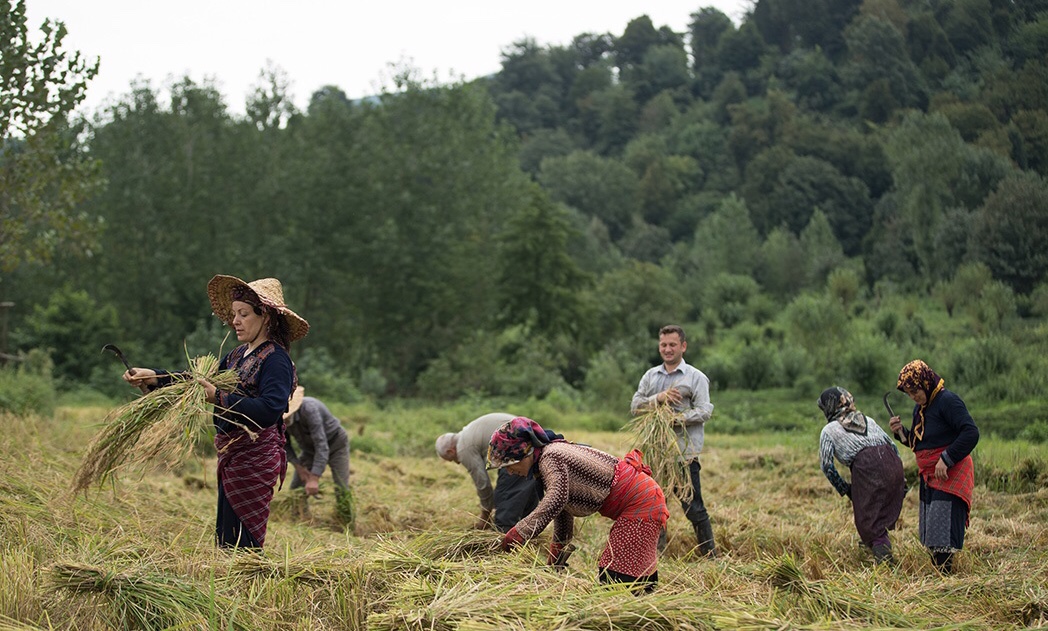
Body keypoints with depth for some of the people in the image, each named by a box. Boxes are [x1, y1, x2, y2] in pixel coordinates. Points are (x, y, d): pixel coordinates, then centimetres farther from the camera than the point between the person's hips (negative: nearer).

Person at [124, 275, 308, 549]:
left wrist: (219, 399, -27)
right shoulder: (237, 355, 14)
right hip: (232, 455, 9)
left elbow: (269, 409, -25)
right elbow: (201, 381, 12)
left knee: (241, 541, -8)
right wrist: (154, 378, 3)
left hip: (256, 459, -9)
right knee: (225, 538, 13)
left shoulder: (276, 359, -13)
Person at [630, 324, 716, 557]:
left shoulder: (696, 377, 1)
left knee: (693, 507, -5)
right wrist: (658, 399, -10)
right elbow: (635, 406, 7)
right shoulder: (650, 376, 16)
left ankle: (709, 554, 4)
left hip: (684, 453, -5)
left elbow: (705, 411, -8)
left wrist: (677, 419, -21)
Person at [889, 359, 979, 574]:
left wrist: (946, 460, -24)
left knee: (942, 533, -13)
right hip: (929, 477, 9)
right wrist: (901, 432, 3)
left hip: (949, 476, -9)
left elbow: (971, 433, -22)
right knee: (930, 532, 8)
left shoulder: (947, 401, -14)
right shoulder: (920, 407, 14)